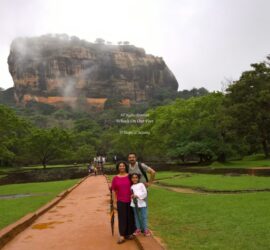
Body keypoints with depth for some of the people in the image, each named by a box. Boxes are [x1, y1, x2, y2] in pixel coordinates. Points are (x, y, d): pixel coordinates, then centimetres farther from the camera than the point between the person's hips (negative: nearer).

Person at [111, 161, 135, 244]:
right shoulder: (115, 178, -2)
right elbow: (113, 191, 0)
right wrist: (114, 202, -3)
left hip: (130, 201, 1)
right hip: (120, 201, -1)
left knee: (130, 217, 9)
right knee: (122, 218, 2)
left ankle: (129, 233, 24)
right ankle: (122, 236, 6)